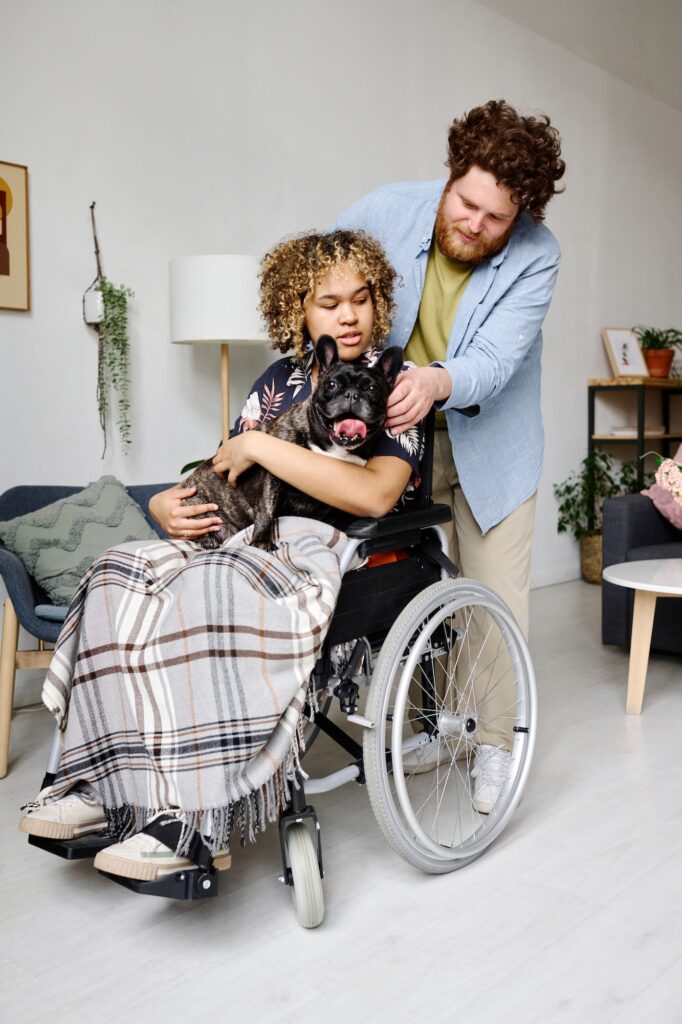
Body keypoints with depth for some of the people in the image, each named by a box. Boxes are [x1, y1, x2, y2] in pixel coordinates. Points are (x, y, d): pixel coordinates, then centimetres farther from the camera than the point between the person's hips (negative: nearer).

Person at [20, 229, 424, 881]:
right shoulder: (281, 379, 17)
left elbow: (375, 495, -19)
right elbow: (225, 480, 16)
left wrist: (260, 446, -16)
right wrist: (168, 504, -7)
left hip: (337, 553, -6)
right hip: (255, 536, 6)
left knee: (211, 590, -36)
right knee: (121, 573, -19)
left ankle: (193, 821, -30)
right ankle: (103, 785, -15)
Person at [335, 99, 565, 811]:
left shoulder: (536, 255, -20)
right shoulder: (387, 210, -16)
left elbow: (493, 361, -30)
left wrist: (435, 381, -53)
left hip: (489, 439, -1)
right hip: (398, 431, 2)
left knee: (495, 591, 1)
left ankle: (494, 742, 17)